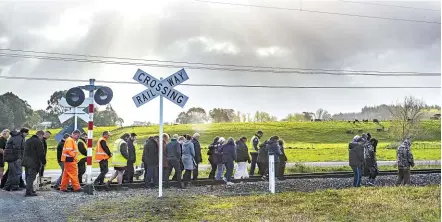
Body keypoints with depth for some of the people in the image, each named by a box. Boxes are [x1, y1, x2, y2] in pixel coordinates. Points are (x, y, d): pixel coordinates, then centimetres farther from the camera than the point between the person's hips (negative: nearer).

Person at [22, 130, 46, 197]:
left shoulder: (28, 140, 17)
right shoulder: (39, 142, -13)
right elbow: (41, 153, -15)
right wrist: (44, 162, -2)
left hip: (26, 161, 9)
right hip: (34, 163, -9)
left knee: (28, 177, 15)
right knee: (31, 177, -7)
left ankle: (30, 190, 25)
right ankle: (28, 192, -9)